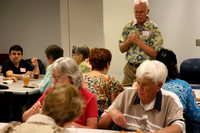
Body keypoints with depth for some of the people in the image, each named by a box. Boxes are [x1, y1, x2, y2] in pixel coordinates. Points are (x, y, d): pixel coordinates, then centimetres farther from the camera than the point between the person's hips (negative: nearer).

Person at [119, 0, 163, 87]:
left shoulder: (154, 29, -5)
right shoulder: (128, 27, 8)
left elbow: (155, 53, -13)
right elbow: (122, 49, 11)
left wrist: (138, 41, -15)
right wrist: (128, 41, -10)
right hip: (130, 68, 4)